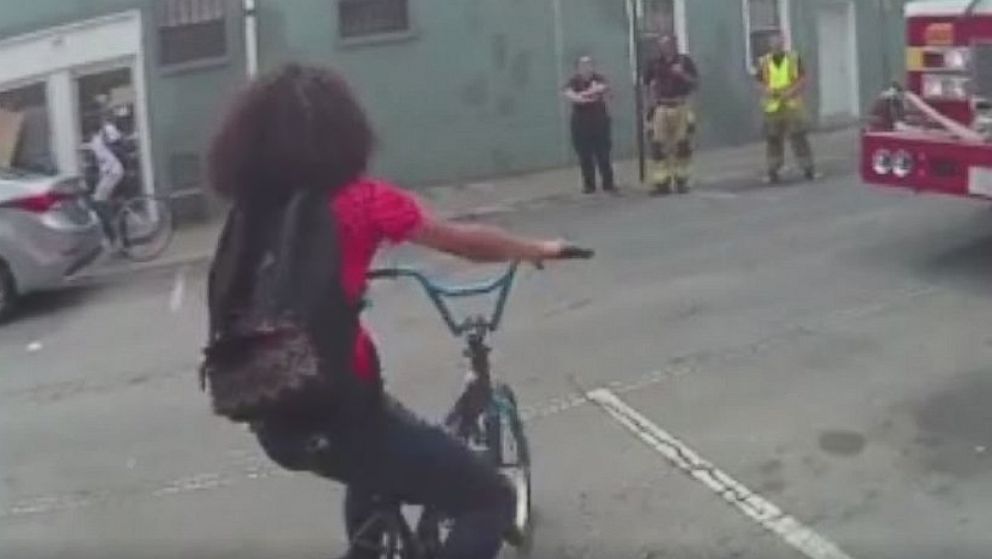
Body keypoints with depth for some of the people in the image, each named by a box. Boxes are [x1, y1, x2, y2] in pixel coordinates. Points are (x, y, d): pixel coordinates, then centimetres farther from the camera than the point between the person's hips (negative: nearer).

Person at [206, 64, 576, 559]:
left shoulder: (253, 209, 6)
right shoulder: (356, 200, -10)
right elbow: (464, 242, -1)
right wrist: (541, 250, 16)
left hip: (274, 417, 8)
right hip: (335, 411, -7)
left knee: (378, 460, 37)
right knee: (491, 499, 5)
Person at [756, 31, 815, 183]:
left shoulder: (794, 58, 3)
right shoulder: (763, 62, 5)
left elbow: (803, 80, 2)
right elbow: (760, 84, 8)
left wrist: (790, 92, -14)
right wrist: (769, 91, -13)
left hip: (793, 107, -1)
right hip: (772, 108, 1)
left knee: (799, 138, -2)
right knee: (774, 140, 3)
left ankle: (808, 168, 5)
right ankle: (774, 171, 12)